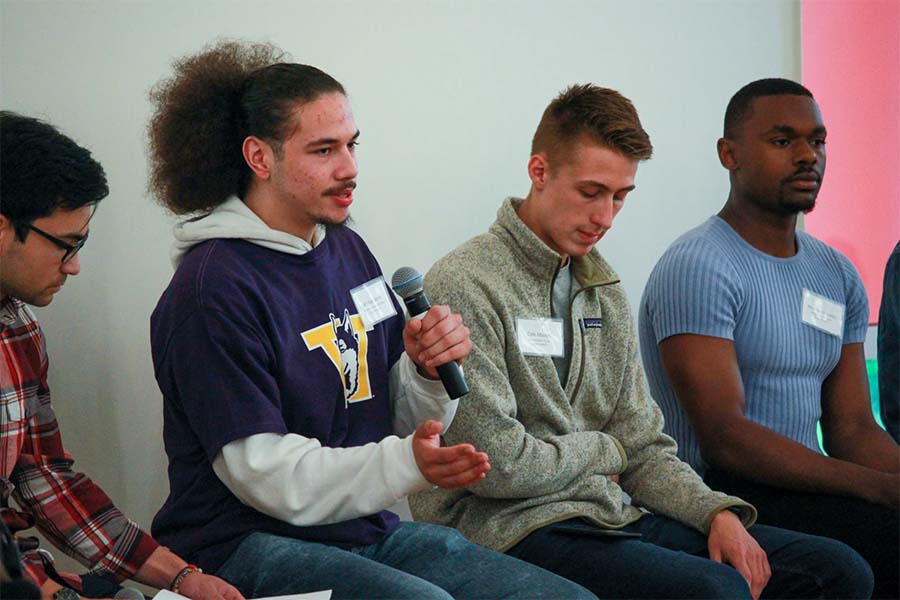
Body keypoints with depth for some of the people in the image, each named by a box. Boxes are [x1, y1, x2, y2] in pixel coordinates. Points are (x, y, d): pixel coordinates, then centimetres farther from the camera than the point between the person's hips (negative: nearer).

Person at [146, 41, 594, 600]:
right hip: (253, 544, -7)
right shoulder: (214, 285, -13)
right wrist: (405, 463, -28)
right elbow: (266, 475, -17)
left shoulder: (349, 249, 13)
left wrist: (430, 371, -7)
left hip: (371, 531, 8)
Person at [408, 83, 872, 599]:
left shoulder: (605, 292, 16)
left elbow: (642, 448, 16)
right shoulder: (465, 286, -10)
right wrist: (601, 450, 1)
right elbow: (496, 464, -16)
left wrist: (718, 512, -2)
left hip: (615, 514, 8)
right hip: (516, 527, -8)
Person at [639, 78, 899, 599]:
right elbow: (723, 437, -19)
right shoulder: (698, 268, -11)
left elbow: (853, 428, 12)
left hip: (806, 488, 8)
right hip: (722, 493, -8)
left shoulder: (838, 274, 15)